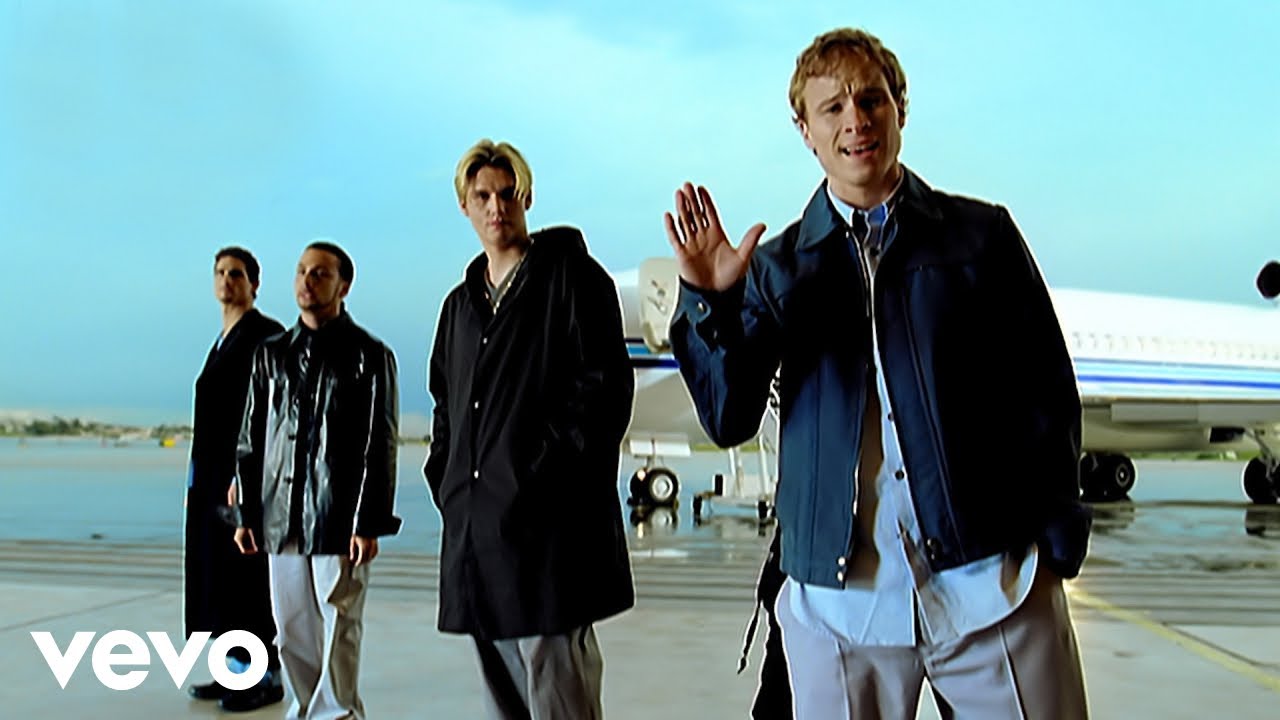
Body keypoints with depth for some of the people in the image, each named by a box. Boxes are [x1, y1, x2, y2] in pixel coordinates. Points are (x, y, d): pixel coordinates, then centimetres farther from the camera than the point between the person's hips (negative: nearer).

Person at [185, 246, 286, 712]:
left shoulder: (267, 335, -8)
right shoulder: (223, 340, 18)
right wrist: (198, 479, 16)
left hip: (244, 472, -9)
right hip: (212, 474, 9)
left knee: (247, 574, -5)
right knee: (218, 573, 11)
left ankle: (266, 677, 4)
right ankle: (238, 670, 19)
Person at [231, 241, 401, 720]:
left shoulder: (368, 355, 0)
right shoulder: (271, 353, 14)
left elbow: (380, 445, -5)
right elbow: (251, 437, 15)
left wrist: (369, 523, -11)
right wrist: (246, 514, 9)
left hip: (339, 518, -4)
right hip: (282, 517, 5)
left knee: (339, 627, -1)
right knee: (291, 628, 10)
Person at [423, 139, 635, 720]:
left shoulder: (571, 274, 0)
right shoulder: (460, 303, 21)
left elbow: (605, 387, -10)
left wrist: (548, 475, -15)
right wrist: (445, 482, 13)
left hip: (549, 533, -7)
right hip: (474, 536, 7)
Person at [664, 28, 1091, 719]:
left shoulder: (982, 234, 6)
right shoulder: (777, 267, 8)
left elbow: (1047, 396, 7)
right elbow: (730, 420, 1)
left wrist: (1054, 544, 0)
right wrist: (708, 300, -13)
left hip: (993, 582, 0)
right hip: (838, 598, 1)